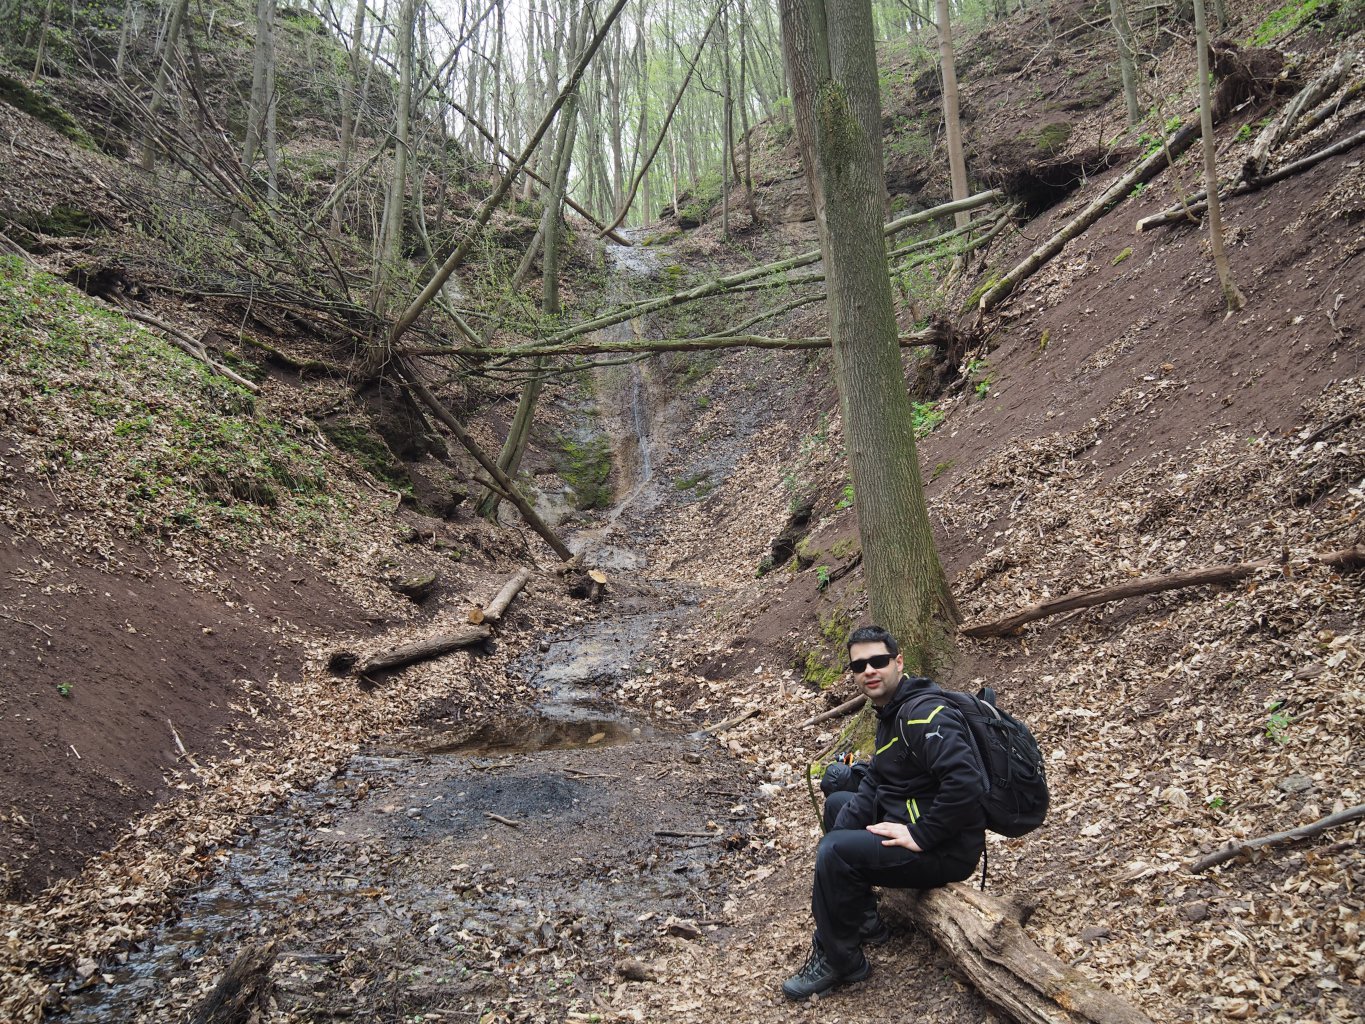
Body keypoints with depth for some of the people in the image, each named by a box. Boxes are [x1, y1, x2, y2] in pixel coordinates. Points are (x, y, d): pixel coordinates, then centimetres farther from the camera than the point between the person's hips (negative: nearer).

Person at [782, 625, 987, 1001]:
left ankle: (839, 960, 0)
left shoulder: (925, 715, -23)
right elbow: (874, 783, 13)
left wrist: (921, 836, -26)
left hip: (948, 850, -11)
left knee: (835, 853, -23)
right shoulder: (891, 712, 10)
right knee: (837, 803, 24)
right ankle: (864, 923, 23)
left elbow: (965, 782, -36)